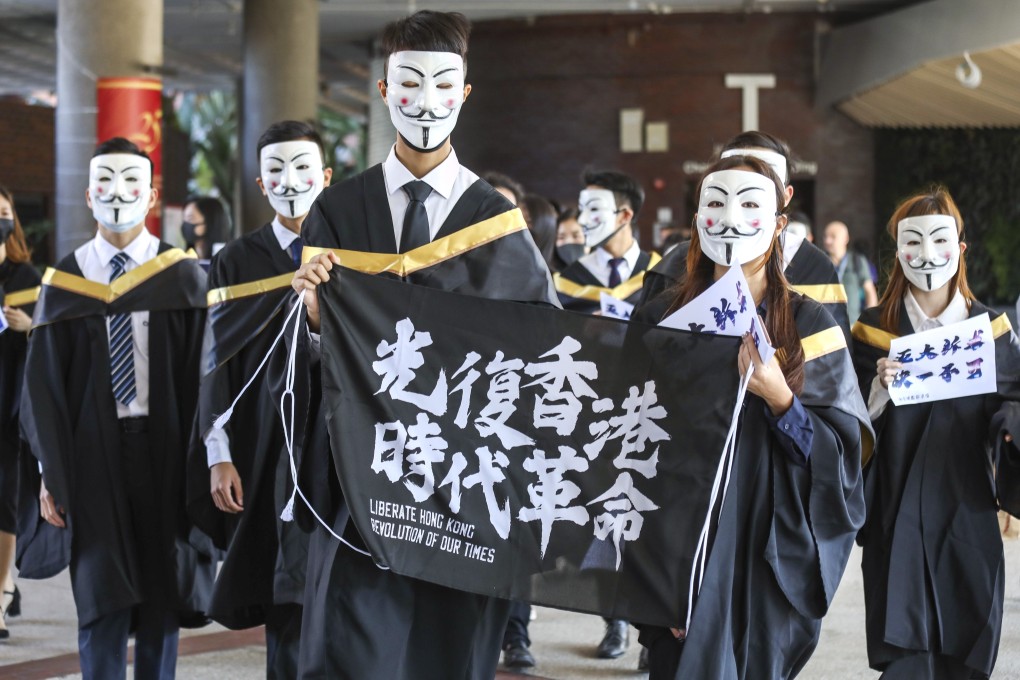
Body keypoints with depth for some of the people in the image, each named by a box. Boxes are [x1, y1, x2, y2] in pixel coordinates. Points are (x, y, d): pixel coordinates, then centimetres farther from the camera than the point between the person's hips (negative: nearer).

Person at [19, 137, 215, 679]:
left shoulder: (183, 276, 1)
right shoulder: (65, 281, 4)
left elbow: (202, 373, -2)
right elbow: (44, 386, 4)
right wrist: (51, 473, -3)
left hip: (165, 452, 0)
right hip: (92, 453, 0)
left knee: (162, 595, 6)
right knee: (101, 603, 0)